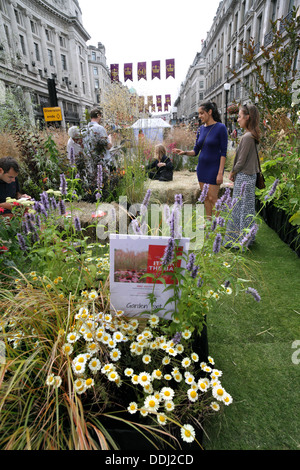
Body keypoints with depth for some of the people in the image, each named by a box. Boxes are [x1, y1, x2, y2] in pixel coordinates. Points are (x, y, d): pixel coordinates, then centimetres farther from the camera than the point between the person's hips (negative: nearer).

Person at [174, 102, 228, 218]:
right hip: (201, 167, 6)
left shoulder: (220, 128, -9)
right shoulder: (201, 129, 8)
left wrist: (220, 173, -17)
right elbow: (195, 151, 10)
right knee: (205, 198, 10)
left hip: (214, 167, -6)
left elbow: (223, 152, -12)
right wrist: (185, 152, -10)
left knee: (212, 198, -4)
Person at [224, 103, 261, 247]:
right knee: (247, 207, 16)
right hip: (249, 176, 10)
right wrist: (234, 173, 12)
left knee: (242, 208, -2)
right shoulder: (252, 136, 11)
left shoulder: (247, 137, -18)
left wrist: (233, 173, -1)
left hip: (244, 177, -10)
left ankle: (239, 240, 9)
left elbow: (241, 161, -17)